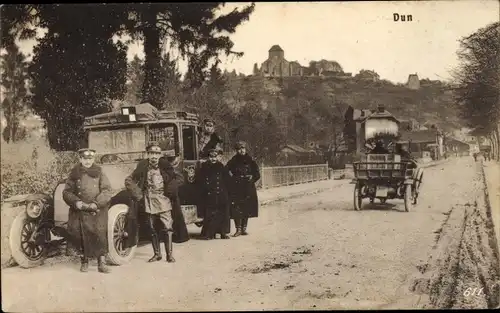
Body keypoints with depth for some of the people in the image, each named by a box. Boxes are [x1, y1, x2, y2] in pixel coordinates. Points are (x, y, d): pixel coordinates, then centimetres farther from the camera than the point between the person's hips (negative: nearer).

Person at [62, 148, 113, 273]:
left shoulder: (99, 172, 5)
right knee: (81, 237, 4)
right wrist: (76, 202, -14)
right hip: (80, 211, 1)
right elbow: (67, 192, 4)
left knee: (100, 236, -4)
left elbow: (107, 190, -2)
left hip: (98, 211, 0)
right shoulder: (74, 173, 6)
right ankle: (84, 262, 21)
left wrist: (96, 203, -15)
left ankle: (101, 264, 5)